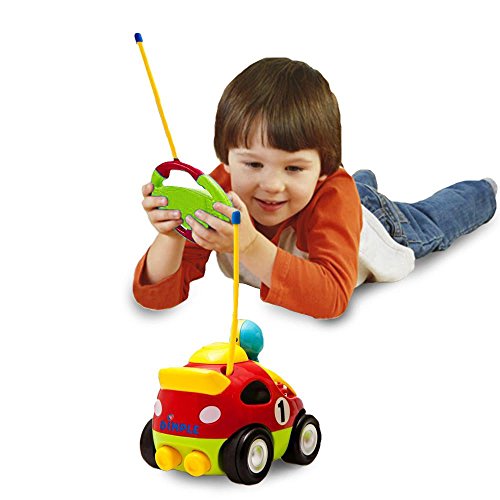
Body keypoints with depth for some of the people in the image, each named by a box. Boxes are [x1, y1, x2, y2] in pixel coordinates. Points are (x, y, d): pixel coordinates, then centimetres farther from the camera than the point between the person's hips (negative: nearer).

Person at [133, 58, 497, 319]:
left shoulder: (332, 193, -49)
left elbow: (332, 297, -59)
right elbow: (156, 295, -41)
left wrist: (251, 246, -71)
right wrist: (171, 238, -62)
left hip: (379, 222, -1)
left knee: (431, 222, 31)